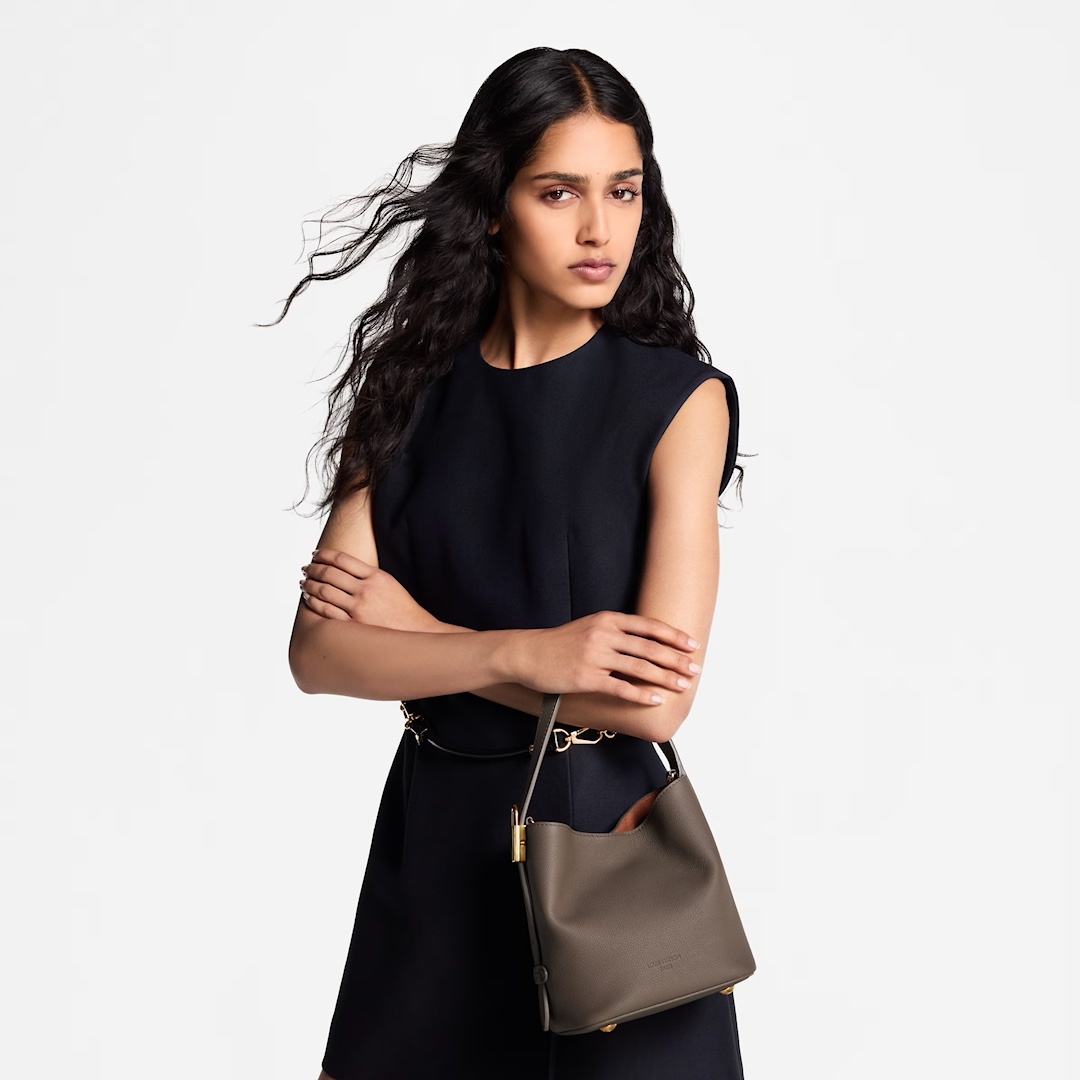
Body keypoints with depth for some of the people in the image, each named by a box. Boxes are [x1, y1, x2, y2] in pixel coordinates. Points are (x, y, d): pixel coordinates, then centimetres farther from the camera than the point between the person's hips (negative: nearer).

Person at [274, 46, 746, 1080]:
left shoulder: (680, 400, -9)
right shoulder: (413, 392, 1)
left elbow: (657, 699, -17)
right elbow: (317, 653, -8)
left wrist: (414, 626, -12)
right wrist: (528, 654, -21)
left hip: (603, 840, -3)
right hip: (432, 835, 3)